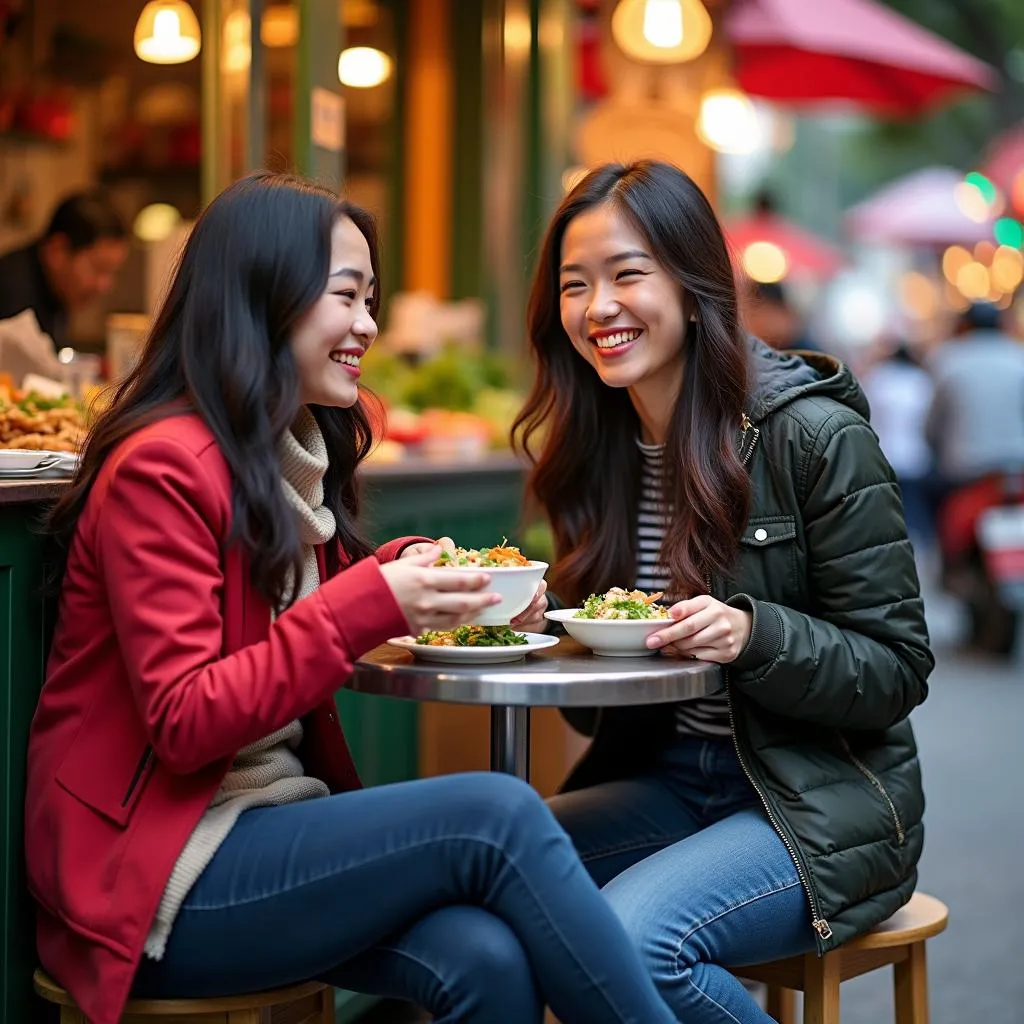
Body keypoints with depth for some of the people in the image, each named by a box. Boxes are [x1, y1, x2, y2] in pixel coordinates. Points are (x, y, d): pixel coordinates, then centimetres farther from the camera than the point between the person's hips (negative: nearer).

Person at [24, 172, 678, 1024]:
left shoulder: (294, 458, 13)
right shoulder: (162, 465, -13)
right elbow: (183, 723, -18)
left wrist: (408, 582, -2)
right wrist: (370, 605, -23)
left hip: (268, 825, 7)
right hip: (157, 874, -7)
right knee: (496, 814, -23)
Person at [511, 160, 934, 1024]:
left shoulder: (816, 437, -12)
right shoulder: (597, 449, 7)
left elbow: (896, 670, -10)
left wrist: (755, 636, -28)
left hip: (822, 803, -5)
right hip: (666, 782, 6)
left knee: (625, 938, -29)